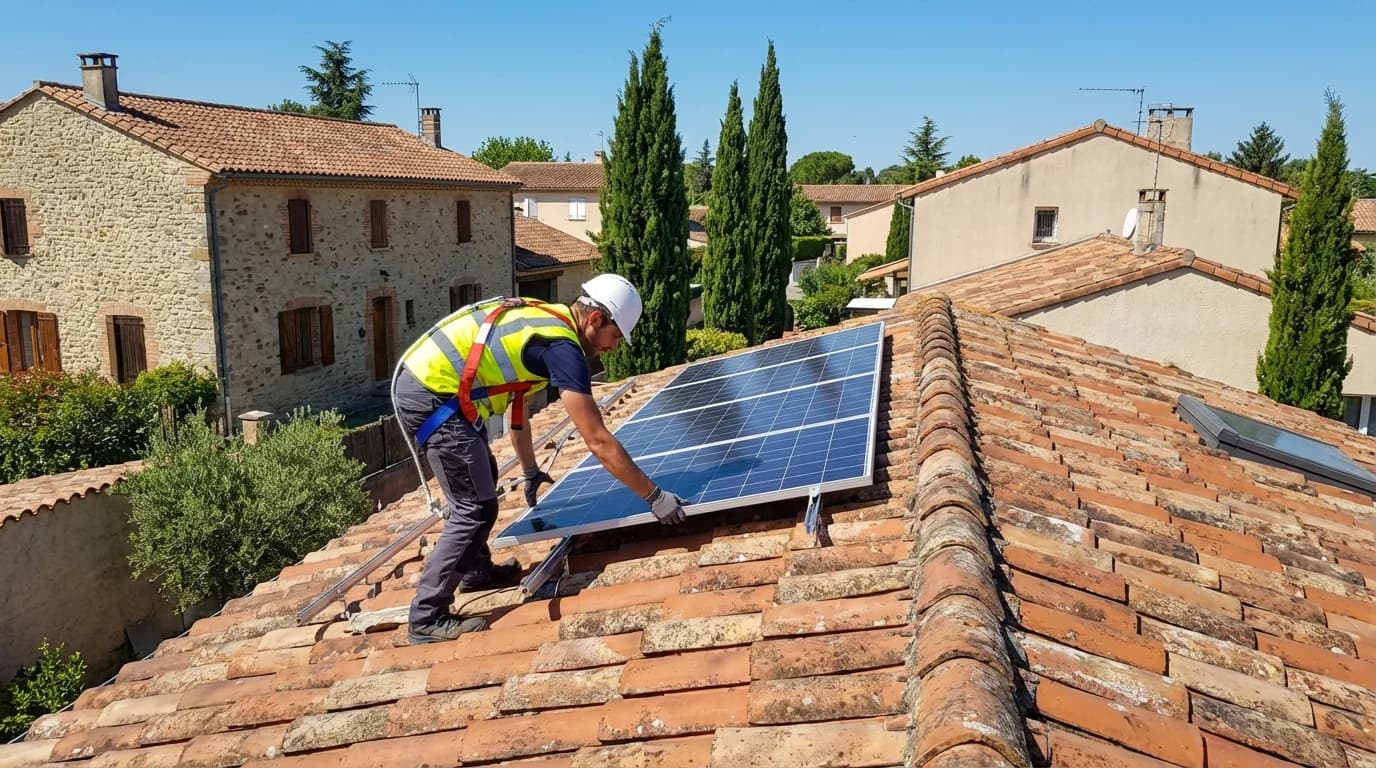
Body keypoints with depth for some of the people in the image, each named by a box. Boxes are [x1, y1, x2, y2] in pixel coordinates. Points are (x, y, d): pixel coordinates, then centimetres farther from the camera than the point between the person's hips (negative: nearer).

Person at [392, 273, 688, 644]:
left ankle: (475, 570, 42)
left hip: (416, 378, 10)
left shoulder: (539, 318, 13)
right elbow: (599, 442, -18)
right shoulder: (562, 346, -15)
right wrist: (654, 496, -11)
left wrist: (530, 470, 33)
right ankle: (427, 619, 3)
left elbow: (516, 401, 25)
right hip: (431, 396, -10)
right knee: (476, 508, -5)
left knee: (480, 478, 25)